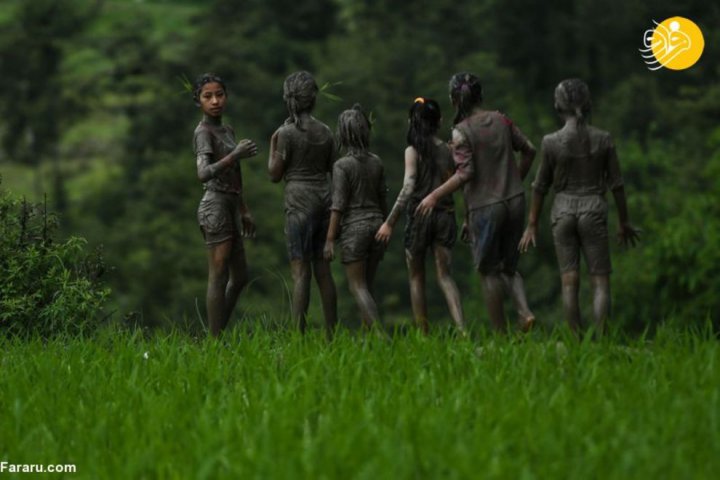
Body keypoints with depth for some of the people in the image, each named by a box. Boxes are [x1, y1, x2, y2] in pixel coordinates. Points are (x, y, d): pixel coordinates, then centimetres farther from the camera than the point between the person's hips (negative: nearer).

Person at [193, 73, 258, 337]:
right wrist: (235, 154, -30)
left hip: (230, 208, 9)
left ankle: (218, 335, 16)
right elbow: (203, 174, -24)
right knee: (219, 278, -8)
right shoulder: (204, 133, -10)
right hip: (215, 208, -9)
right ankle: (216, 340, -7)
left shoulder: (227, 131, 17)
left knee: (239, 277, 12)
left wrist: (244, 211, 22)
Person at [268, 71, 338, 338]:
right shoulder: (325, 131, 8)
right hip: (324, 200, 6)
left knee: (300, 271, -7)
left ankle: (298, 334, -11)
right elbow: (333, 169, 13)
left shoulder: (287, 133, -9)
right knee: (323, 270, 10)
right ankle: (331, 334, 11)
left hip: (299, 203, -6)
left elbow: (275, 174, -4)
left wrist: (272, 144, 7)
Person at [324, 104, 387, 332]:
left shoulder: (342, 166, -11)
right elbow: (383, 199, 11)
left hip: (354, 227, -6)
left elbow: (338, 205, -14)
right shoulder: (376, 162, 5)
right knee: (366, 286, 13)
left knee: (358, 287, -3)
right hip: (376, 224, 6)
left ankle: (380, 335, -17)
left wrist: (329, 240, -11)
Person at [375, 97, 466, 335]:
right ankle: (461, 328, -15)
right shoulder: (447, 149, 4)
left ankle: (423, 333, 10)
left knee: (416, 278, 11)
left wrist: (390, 222, -17)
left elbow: (408, 188, -17)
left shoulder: (413, 151, -8)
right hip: (445, 214, 3)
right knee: (444, 275, 4)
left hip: (420, 215, -3)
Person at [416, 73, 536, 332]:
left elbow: (465, 173, -19)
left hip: (485, 206, -5)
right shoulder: (501, 121, 5)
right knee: (509, 267, 17)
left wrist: (435, 196, -12)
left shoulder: (462, 131, -11)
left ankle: (500, 333, 9)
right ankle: (524, 311, -7)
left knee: (489, 272, 8)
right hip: (514, 201, 5)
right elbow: (528, 150, 10)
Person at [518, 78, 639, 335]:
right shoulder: (603, 139, -5)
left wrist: (532, 226, 8)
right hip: (593, 212, 0)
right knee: (600, 281, 3)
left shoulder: (552, 142, -8)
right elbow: (616, 184, 0)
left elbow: (540, 186, -1)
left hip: (563, 213, 0)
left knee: (569, 282, 4)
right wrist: (624, 222, 11)